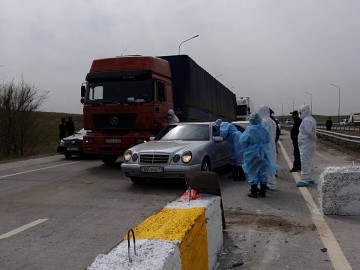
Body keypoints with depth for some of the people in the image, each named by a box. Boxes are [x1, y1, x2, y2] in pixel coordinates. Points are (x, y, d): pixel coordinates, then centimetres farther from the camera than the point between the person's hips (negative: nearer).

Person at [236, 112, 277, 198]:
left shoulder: (250, 129, -15)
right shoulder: (264, 129, 0)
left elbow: (242, 141, -14)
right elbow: (268, 140, 11)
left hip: (253, 154, -5)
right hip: (264, 154, 5)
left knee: (253, 173, 4)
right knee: (263, 172, 13)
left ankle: (254, 192, 7)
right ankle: (263, 191, 19)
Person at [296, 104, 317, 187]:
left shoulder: (306, 120, -17)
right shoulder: (311, 119, 17)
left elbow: (309, 132, -23)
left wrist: (315, 139, -12)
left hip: (306, 145, -11)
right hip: (310, 144, 11)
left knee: (305, 162, -8)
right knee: (308, 162, 17)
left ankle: (304, 180, -5)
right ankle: (308, 178, 26)